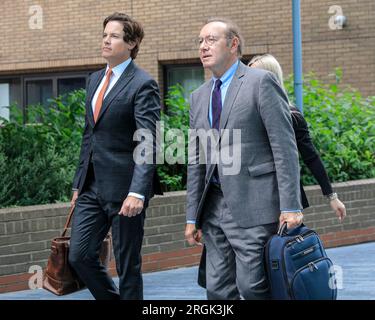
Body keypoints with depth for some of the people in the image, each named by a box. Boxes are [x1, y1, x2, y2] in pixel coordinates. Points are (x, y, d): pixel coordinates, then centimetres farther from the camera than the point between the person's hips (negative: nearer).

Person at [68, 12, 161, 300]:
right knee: (79, 255, 5)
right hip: (92, 186, 7)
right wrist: (79, 182, 18)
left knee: (128, 264, 2)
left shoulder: (143, 85, -10)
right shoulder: (95, 80, 15)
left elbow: (148, 144, -18)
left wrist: (138, 192, -27)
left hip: (124, 187, -7)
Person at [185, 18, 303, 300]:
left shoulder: (261, 82, -4)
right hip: (214, 205, 7)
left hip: (253, 204, -7)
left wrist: (290, 206, -15)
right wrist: (192, 216, 14)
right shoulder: (199, 97, 17)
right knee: (218, 289, 6)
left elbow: (285, 147, -9)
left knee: (251, 286, -11)